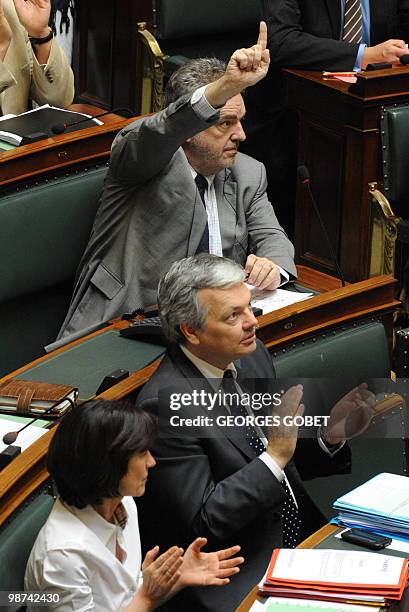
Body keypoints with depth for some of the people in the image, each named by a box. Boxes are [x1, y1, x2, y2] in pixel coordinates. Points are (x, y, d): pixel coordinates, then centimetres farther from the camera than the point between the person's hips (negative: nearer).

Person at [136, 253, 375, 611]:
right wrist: (276, 455, -24)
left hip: (301, 538, 8)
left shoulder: (253, 356, 5)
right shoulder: (166, 403, -19)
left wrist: (331, 436, -4)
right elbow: (202, 521, -19)